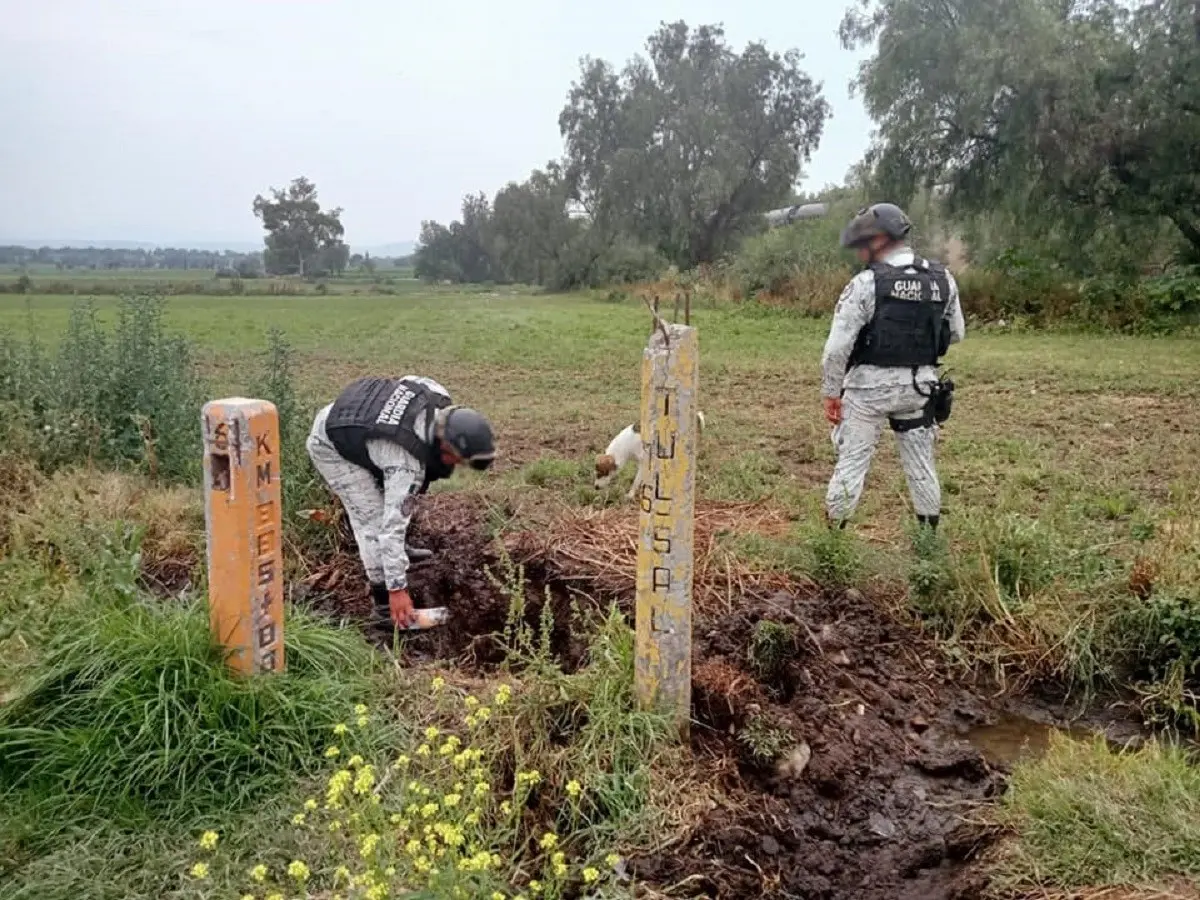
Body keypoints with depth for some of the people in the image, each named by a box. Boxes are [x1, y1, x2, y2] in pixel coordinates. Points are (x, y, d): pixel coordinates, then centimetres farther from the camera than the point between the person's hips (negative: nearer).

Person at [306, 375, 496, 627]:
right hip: (331, 447, -9)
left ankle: (398, 549, 41)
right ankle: (384, 605, -1)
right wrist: (397, 589, -27)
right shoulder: (408, 463, -35)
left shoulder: (437, 396, -17)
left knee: (394, 492, 19)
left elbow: (408, 381, 6)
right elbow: (393, 524, -32)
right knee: (376, 520, -10)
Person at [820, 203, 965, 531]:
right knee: (921, 462, 15)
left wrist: (830, 392, -6)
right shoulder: (943, 279, 1)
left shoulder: (866, 283, -14)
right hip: (920, 385, 4)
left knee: (852, 461, 4)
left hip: (869, 384, -4)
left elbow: (837, 347, -15)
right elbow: (956, 333, 11)